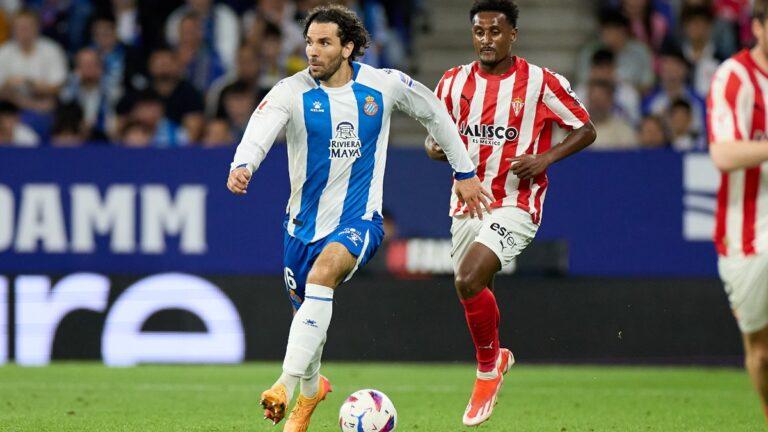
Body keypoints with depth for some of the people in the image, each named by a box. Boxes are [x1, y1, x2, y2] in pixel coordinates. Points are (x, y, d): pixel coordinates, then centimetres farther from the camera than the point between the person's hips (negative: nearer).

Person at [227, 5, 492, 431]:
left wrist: (464, 172, 17)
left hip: (358, 219, -2)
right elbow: (260, 129, -28)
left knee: (322, 274, -32)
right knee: (305, 311, 15)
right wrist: (242, 166, -51)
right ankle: (311, 389, 47)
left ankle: (286, 384, -37)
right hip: (303, 222, 2)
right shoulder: (292, 92, -10)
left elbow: (434, 112, 12)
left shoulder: (384, 85, -5)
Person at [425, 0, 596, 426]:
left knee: (468, 281, -23)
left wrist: (545, 158, -16)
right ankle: (497, 355, 43)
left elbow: (586, 130, 0)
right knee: (474, 293, 13)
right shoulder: (454, 82, 5)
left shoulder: (541, 83, -7)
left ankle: (488, 368, -2)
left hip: (515, 204, -6)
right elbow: (435, 134, 16)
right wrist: (435, 147, -8)